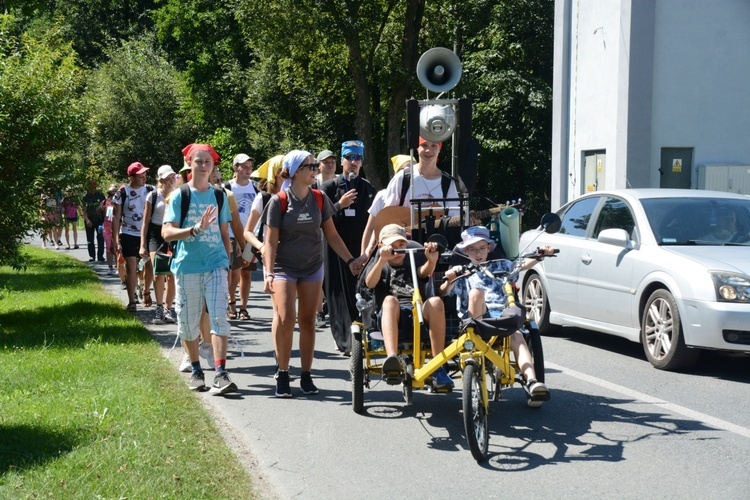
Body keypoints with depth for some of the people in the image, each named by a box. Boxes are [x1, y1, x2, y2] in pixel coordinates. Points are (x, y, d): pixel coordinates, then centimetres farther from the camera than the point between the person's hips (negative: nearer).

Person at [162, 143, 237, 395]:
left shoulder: (219, 195, 10)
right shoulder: (180, 195, 1)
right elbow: (167, 232, -7)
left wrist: (228, 262, 14)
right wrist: (196, 230, -21)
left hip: (216, 264, 1)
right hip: (187, 266, -1)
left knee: (219, 316, -11)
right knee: (188, 320, 6)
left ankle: (221, 373, -13)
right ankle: (196, 370, 24)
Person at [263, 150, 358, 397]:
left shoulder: (319, 199, 2)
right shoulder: (279, 201, -8)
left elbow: (331, 234, 8)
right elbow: (271, 240, -8)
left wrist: (350, 260, 2)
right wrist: (269, 273, -16)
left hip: (312, 267, 3)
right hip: (284, 267, -3)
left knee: (307, 321, 5)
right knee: (286, 319, -14)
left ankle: (306, 375, 14)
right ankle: (282, 374, 0)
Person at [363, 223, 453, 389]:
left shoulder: (411, 264, 28)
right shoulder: (378, 265, 24)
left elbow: (424, 272, 3)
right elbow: (370, 283, -1)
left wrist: (432, 260, -21)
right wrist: (382, 260, -19)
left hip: (419, 316, 2)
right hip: (392, 320, -2)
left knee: (435, 301, -29)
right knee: (390, 299, -34)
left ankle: (438, 367, -27)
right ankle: (392, 359, -53)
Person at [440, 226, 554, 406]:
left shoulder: (500, 266, 21)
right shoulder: (462, 271, 15)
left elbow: (524, 264, 9)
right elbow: (444, 292, 1)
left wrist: (540, 254, -10)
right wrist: (449, 281, -21)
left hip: (501, 314, 1)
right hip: (475, 317, -1)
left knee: (516, 336, -31)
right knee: (476, 291, -32)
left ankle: (532, 382, -44)